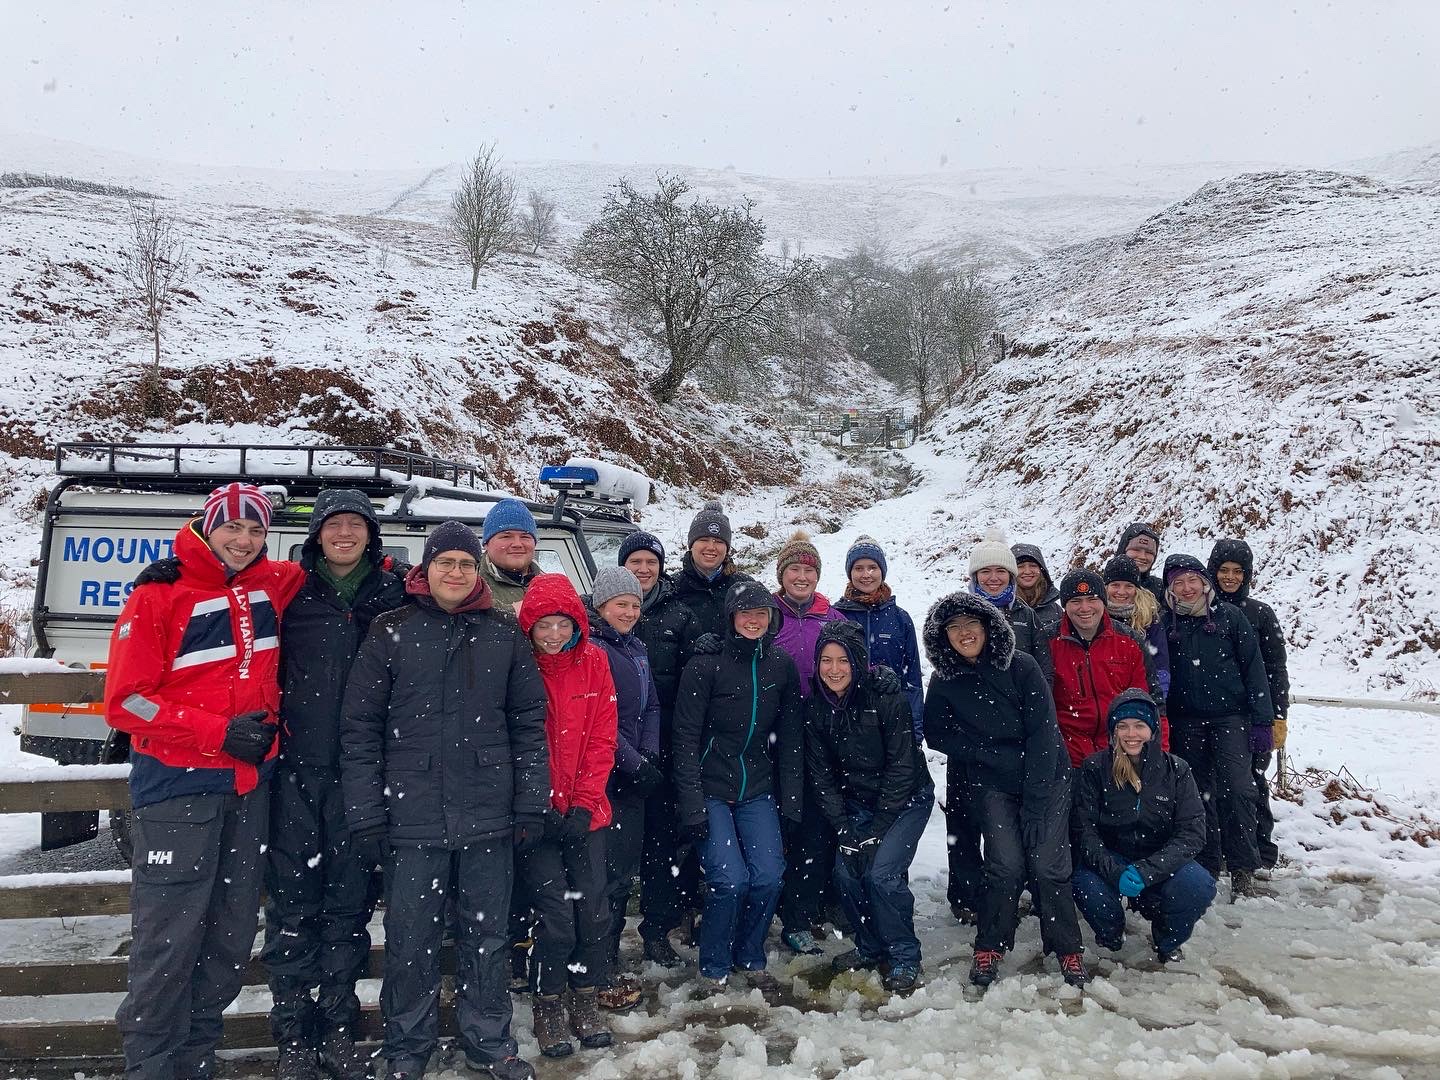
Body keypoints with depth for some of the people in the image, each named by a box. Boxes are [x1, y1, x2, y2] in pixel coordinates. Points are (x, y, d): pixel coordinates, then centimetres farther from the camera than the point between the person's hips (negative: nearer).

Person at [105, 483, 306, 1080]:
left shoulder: (270, 585, 8)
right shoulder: (159, 596, -7)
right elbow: (125, 701, -10)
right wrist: (218, 732, -15)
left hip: (249, 785, 5)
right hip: (178, 786, -5)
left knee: (231, 938, 11)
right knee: (169, 939, -3)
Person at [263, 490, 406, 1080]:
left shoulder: (392, 594, 5)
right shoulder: (290, 592, 3)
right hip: (296, 768, -1)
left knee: (350, 900, 8)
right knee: (292, 901, 4)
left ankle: (337, 1027, 22)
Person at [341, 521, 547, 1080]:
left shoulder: (504, 633, 5)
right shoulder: (390, 632, 0)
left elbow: (529, 722, 6)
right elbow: (360, 727, -1)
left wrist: (531, 803, 1)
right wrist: (365, 813, -5)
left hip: (490, 818, 1)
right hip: (412, 819, -1)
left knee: (486, 934, 12)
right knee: (410, 940, 8)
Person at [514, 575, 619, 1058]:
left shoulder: (593, 661, 1)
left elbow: (602, 738, 2)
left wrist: (584, 803, -6)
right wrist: (540, 807, -10)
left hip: (584, 812, 3)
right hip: (537, 812, -3)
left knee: (595, 912, 3)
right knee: (556, 918, -6)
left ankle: (586, 1004, 25)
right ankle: (548, 1011, 18)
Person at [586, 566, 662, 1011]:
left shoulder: (636, 648, 14)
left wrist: (649, 755, 1)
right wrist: (635, 765, -15)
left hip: (634, 780, 8)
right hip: (605, 781, -8)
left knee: (625, 873, 13)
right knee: (607, 876, -3)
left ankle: (609, 962, 25)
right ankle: (601, 975, 8)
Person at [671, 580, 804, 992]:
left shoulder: (782, 667, 3)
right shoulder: (705, 665, -10)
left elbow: (790, 738, 7)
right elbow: (686, 738, -10)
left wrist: (790, 800, 3)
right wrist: (692, 804, -14)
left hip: (758, 791, 4)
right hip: (710, 791, -4)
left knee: (769, 876, -7)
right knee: (730, 878, -13)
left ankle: (750, 957, 20)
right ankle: (714, 966, 11)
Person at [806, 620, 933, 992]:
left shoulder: (886, 698, -22)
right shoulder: (815, 707, -7)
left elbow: (902, 766, -19)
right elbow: (821, 775, -2)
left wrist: (876, 832, -18)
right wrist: (845, 831, -10)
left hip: (906, 799, -5)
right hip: (857, 802, 5)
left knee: (881, 873, -18)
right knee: (846, 872, -8)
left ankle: (904, 957, 3)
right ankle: (871, 946, 18)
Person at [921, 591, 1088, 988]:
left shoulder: (1021, 667, -11)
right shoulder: (944, 681, -3)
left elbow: (1043, 733, -13)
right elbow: (937, 736, 2)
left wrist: (1034, 802, -16)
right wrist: (996, 754, -10)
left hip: (1045, 778, -1)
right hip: (991, 784, 1)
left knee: (1048, 864, -10)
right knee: (1006, 863, -13)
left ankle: (1067, 948, 10)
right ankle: (990, 947, 6)